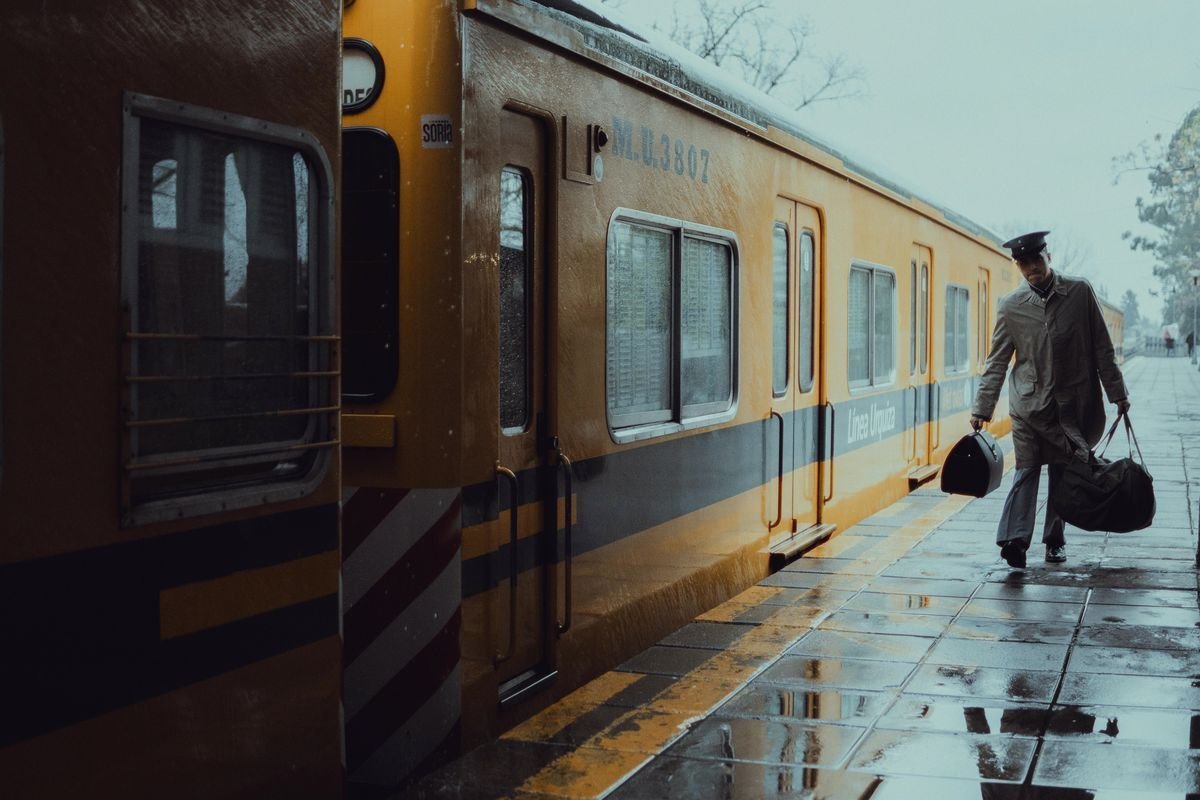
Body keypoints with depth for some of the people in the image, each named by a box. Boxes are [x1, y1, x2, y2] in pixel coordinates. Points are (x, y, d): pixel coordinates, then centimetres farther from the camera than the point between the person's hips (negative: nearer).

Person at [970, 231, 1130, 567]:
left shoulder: (1080, 292, -1)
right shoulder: (1011, 306, 0)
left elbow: (1102, 347, 3)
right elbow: (997, 362, 3)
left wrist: (1117, 393, 2)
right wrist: (982, 408, -1)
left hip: (1072, 403, 1)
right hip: (1029, 402, -1)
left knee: (1063, 474, 8)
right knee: (1026, 470, -9)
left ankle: (1055, 539, 18)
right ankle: (1015, 538, -20)